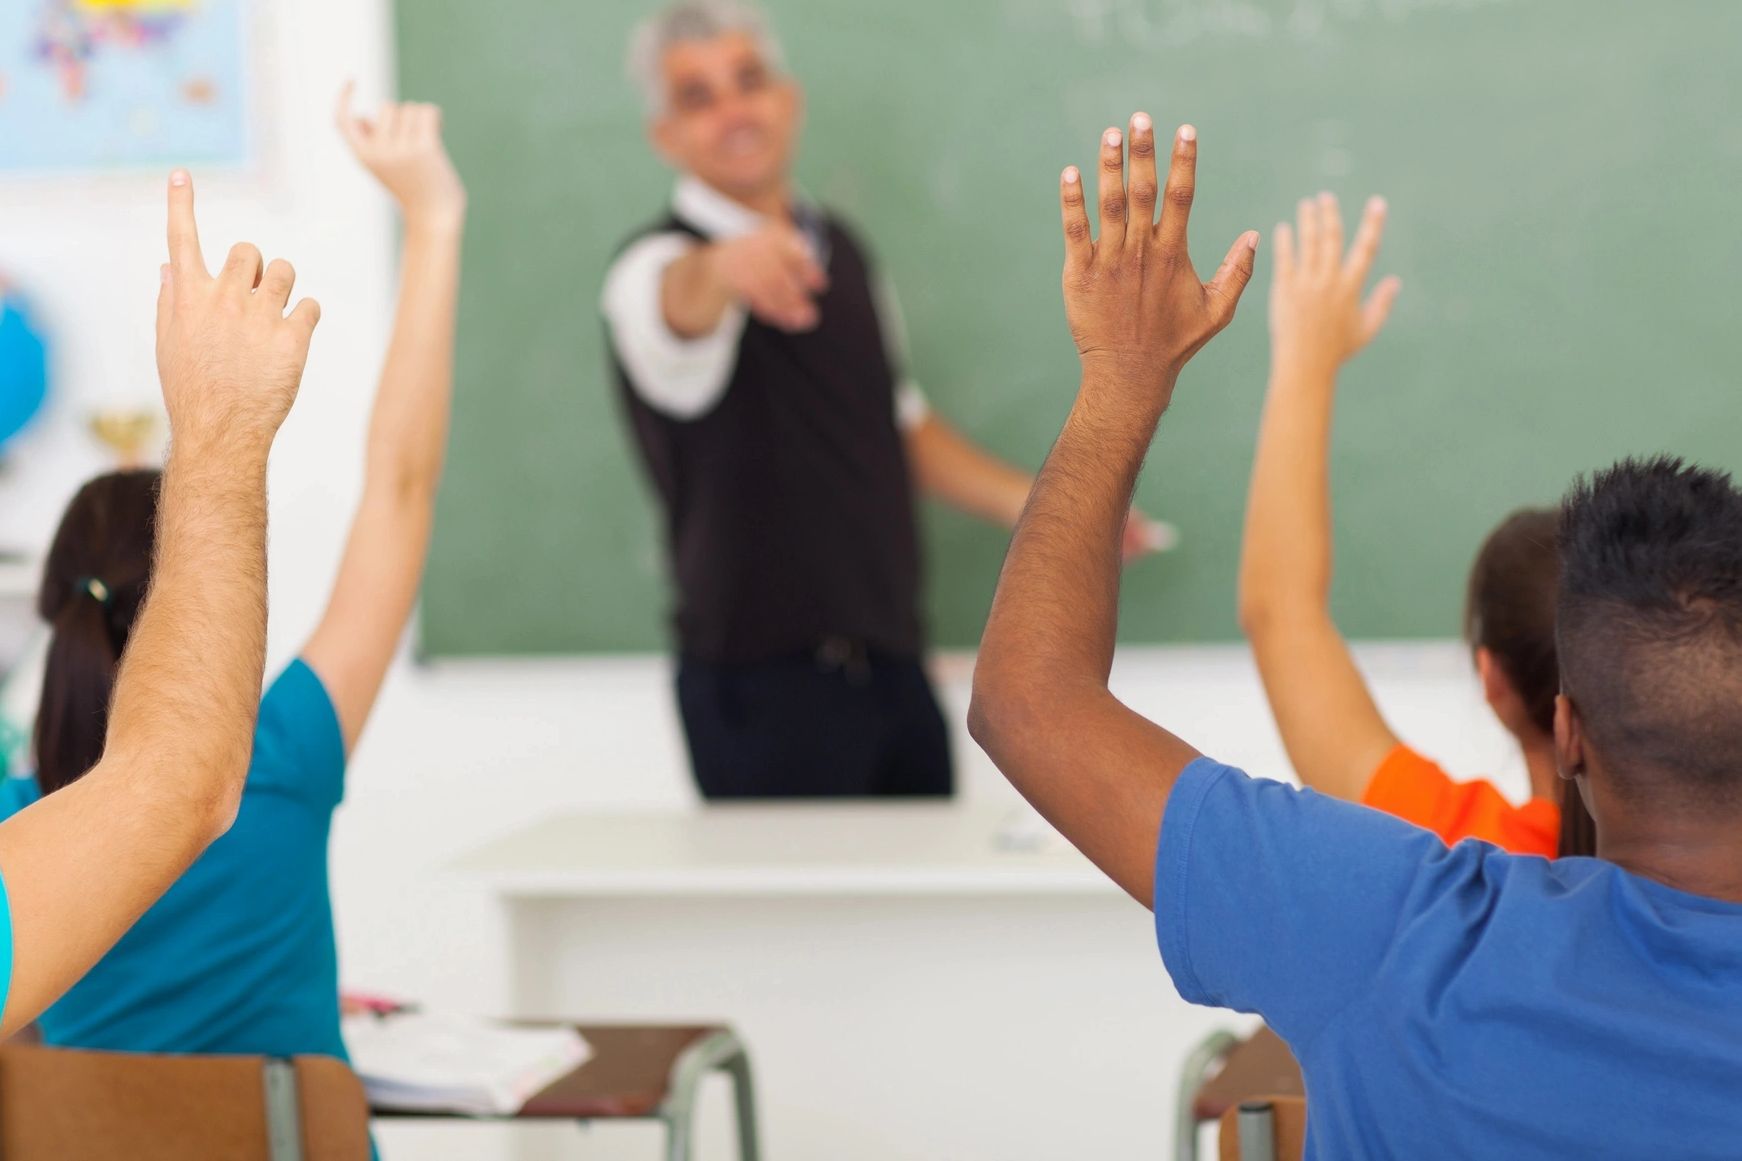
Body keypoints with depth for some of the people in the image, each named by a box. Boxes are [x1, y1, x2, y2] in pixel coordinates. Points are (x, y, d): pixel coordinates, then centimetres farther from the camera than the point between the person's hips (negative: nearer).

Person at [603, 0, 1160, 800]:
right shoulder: (658, 273, -11)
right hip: (764, 681, -7)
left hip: (892, 665, 7)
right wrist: (716, 272, -60)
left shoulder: (839, 249, 14)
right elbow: (678, 307, -37)